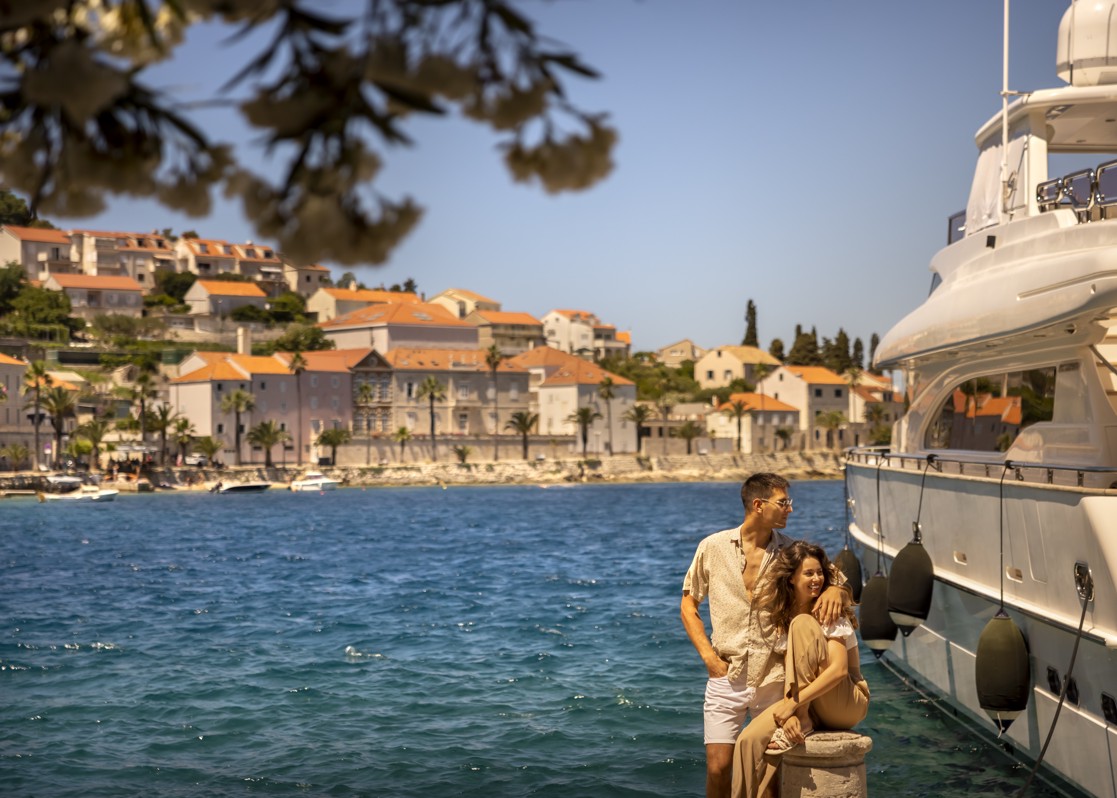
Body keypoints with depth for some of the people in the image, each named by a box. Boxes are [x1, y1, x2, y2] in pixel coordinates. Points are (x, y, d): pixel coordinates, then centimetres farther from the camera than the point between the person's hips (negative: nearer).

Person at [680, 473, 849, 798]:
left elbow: (847, 593, 6)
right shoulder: (713, 547, 1)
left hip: (774, 677, 1)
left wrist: (835, 590, -19)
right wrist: (709, 656, -3)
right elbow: (689, 605, 8)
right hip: (727, 675, -1)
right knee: (718, 768, -5)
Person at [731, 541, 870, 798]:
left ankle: (803, 722, -23)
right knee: (750, 740, -22)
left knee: (803, 624, -23)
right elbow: (790, 675, -2)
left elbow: (839, 670, -22)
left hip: (848, 705, -5)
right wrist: (789, 712, -21)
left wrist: (794, 704, -26)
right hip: (808, 706, 5)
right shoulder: (784, 617, 5)